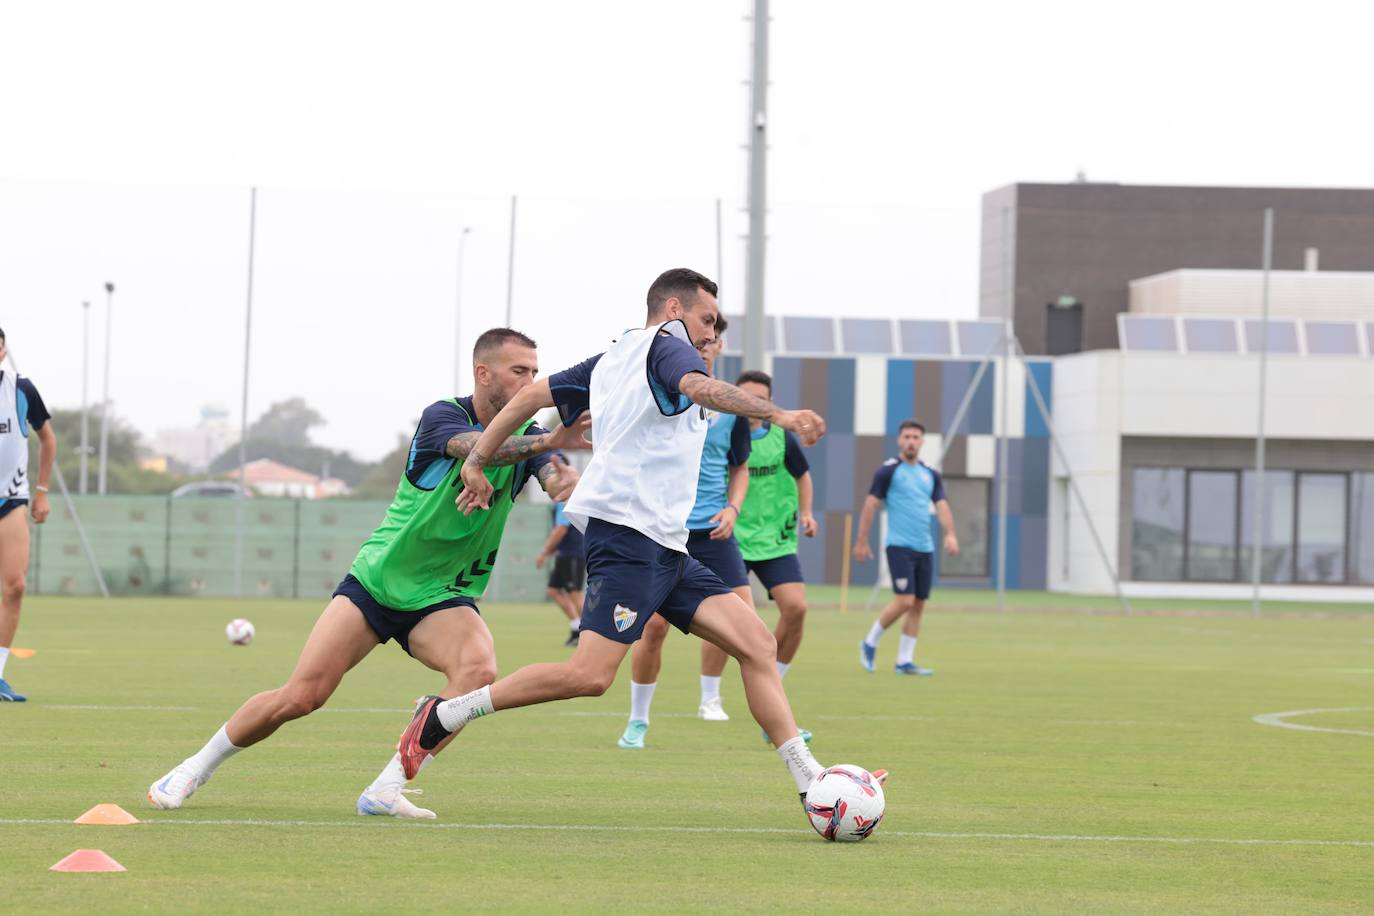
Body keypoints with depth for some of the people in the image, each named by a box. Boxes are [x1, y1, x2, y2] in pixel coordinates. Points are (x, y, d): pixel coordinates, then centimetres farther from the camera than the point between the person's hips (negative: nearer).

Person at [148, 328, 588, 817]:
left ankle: (385, 791, -21)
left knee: (479, 668, -29)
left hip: (443, 597, 3)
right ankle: (195, 768, 13)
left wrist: (566, 479, -48)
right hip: (377, 578, -3)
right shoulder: (443, 416, -13)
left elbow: (558, 481, -23)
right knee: (301, 695, -10)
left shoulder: (527, 435, -2)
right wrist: (550, 442, -52)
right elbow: (482, 451, -35)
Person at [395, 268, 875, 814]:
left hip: (663, 548, 11)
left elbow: (533, 395, 26)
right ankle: (444, 716, -7)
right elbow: (698, 386, -24)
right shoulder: (666, 342, -1)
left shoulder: (610, 360, 25)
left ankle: (812, 786, -8)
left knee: (756, 643, -1)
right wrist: (778, 414, -36)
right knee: (591, 674, -19)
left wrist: (477, 464, 29)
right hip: (628, 530, -11)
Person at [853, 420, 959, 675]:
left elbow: (942, 506, 7)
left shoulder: (931, 475, 14)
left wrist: (950, 534, -11)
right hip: (900, 546, -6)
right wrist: (861, 541, -5)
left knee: (918, 605, 4)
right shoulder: (888, 470, -2)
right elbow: (870, 505, -2)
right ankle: (870, 643, 4)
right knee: (904, 601, -15)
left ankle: (905, 660, 10)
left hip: (925, 548, 6)